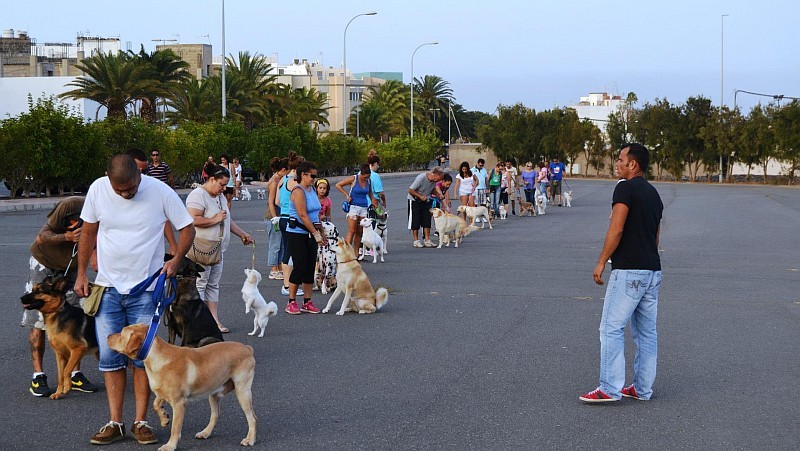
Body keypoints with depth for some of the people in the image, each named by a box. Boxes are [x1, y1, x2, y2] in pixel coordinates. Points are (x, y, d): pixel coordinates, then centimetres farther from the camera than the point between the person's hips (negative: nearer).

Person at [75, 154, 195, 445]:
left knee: (142, 356, 0)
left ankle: (141, 422, 9)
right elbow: (88, 232, 8)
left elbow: (187, 228, -1)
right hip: (108, 287, 2)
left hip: (145, 289, -2)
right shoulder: (98, 189, -5)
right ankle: (115, 423, 9)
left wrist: (176, 260, -16)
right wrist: (81, 274, 8)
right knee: (110, 356, 2)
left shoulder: (160, 192, -12)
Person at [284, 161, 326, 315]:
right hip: (297, 233, -8)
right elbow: (303, 215, -21)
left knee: (310, 267, 6)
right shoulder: (298, 191, -14)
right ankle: (291, 303, 2)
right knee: (299, 267, -7)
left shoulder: (311, 189, 12)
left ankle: (307, 303, 11)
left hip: (310, 233, 8)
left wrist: (321, 233, 16)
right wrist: (316, 234, -21)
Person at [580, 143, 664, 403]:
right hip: (653, 270, 9)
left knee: (611, 328, -5)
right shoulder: (654, 193, 17)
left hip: (628, 271, -9)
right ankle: (643, 389, 16)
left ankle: (610, 389, -6)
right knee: (646, 332, 11)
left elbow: (616, 230, -19)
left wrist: (601, 262, -12)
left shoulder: (625, 189, -11)